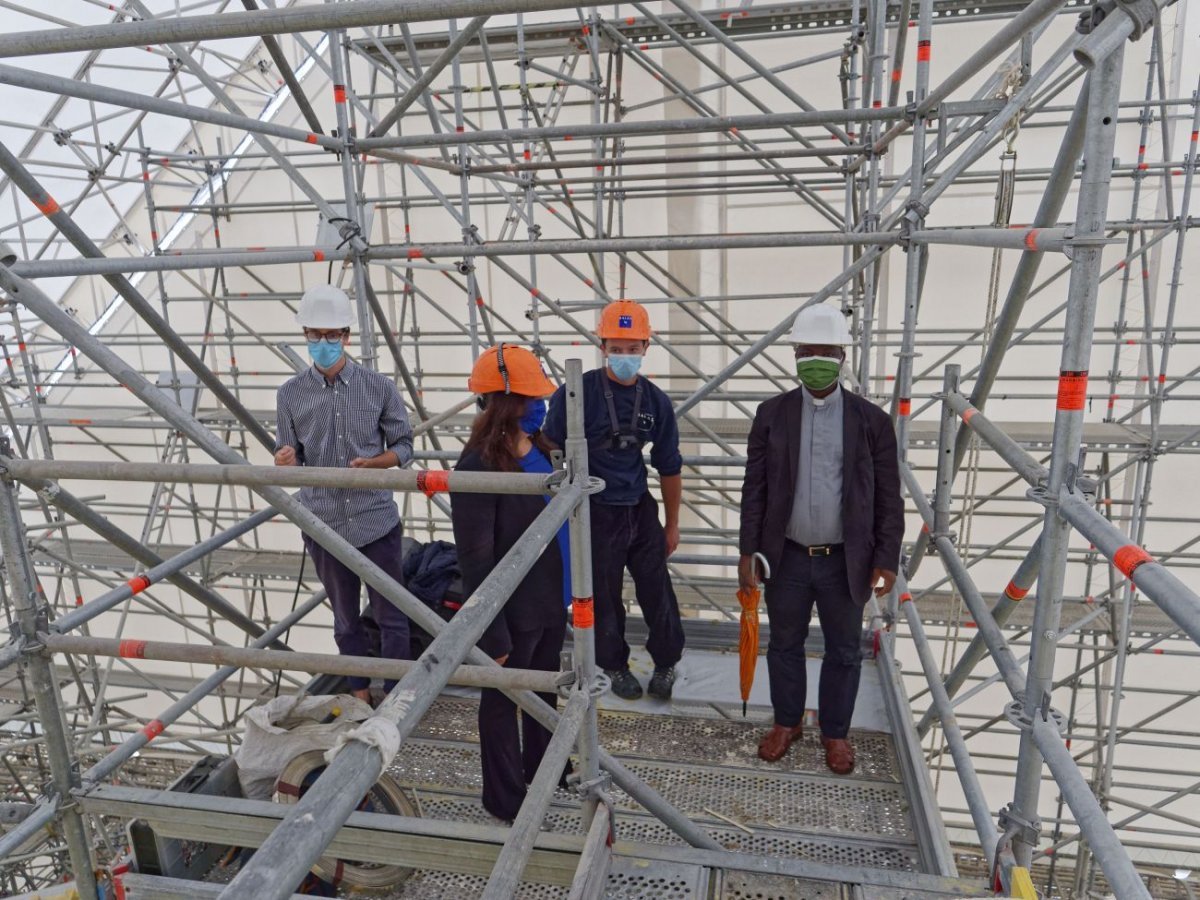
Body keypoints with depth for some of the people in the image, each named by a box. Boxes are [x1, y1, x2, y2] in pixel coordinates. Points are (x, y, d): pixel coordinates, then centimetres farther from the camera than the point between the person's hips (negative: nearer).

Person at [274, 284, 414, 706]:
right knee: (346, 619, 17)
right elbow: (289, 459, 4)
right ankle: (360, 694, 35)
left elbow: (404, 446, 2)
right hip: (324, 525, 2)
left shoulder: (379, 387, -4)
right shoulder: (291, 394, -1)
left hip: (377, 521, -1)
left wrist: (373, 462, -17)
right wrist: (285, 463, -19)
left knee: (390, 616, 7)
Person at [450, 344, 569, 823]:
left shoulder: (538, 447, 0)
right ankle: (505, 796, 35)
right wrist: (492, 634, -20)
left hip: (552, 600, 8)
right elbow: (475, 559, -22)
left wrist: (568, 587, 16)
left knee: (545, 686, 26)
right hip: (515, 610, -8)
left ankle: (539, 764, 51)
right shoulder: (479, 466, -24)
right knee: (503, 699, 14)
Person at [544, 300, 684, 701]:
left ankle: (666, 663, 30)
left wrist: (672, 524, 14)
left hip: (640, 510, 3)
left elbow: (668, 468, 9)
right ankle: (615, 666, 35)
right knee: (603, 596, 11)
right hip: (595, 514, -3)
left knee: (657, 591, 6)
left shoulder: (656, 401, 0)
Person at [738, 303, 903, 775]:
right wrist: (748, 551, -4)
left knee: (844, 652, 14)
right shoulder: (771, 414, -2)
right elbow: (754, 487, -1)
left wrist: (886, 560, -4)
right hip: (786, 557, 1)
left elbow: (888, 497, -1)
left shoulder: (871, 420, -5)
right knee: (784, 644, 16)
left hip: (846, 560, 0)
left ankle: (835, 732, 35)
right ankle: (786, 722, 38)